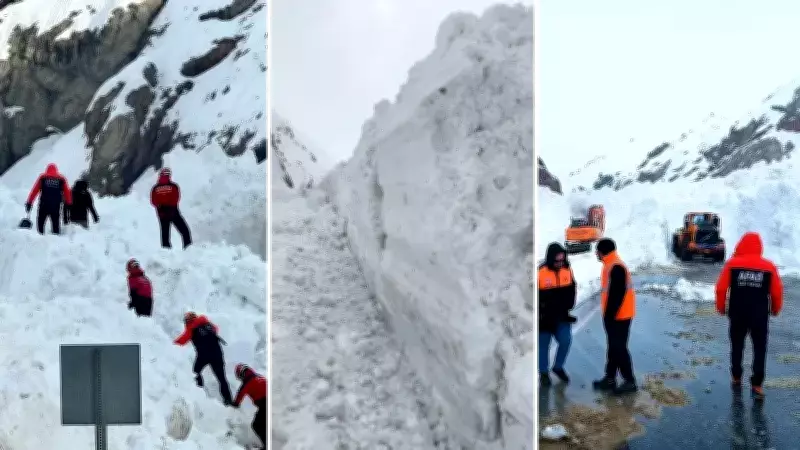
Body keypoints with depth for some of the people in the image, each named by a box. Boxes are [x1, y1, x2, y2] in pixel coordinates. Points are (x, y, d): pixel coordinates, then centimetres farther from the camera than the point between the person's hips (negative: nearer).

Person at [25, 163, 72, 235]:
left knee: (40, 224, 7)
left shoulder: (42, 177, 10)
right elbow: (67, 193, 7)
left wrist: (29, 203, 8)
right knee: (56, 226, 6)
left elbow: (34, 190, 6)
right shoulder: (61, 179, 11)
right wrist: (69, 204, 12)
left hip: (43, 205, -1)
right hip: (56, 207, 1)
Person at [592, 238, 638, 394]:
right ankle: (610, 378, 22)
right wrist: (608, 315, 21)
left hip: (619, 316, -10)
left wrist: (609, 315, -21)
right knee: (613, 347, 15)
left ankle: (630, 382, 3)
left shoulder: (616, 267, -20)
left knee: (619, 348, -4)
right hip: (614, 315, 10)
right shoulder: (610, 266, 13)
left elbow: (617, 294, -24)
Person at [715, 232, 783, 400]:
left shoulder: (732, 264, -6)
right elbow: (777, 292, -1)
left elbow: (721, 288, -8)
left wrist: (721, 307, 7)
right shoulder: (769, 266, -3)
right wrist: (775, 309, 18)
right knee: (759, 349, 8)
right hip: (760, 315, 0)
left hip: (737, 314, 1)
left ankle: (736, 378, 28)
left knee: (737, 347, 17)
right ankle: (756, 386, 4)